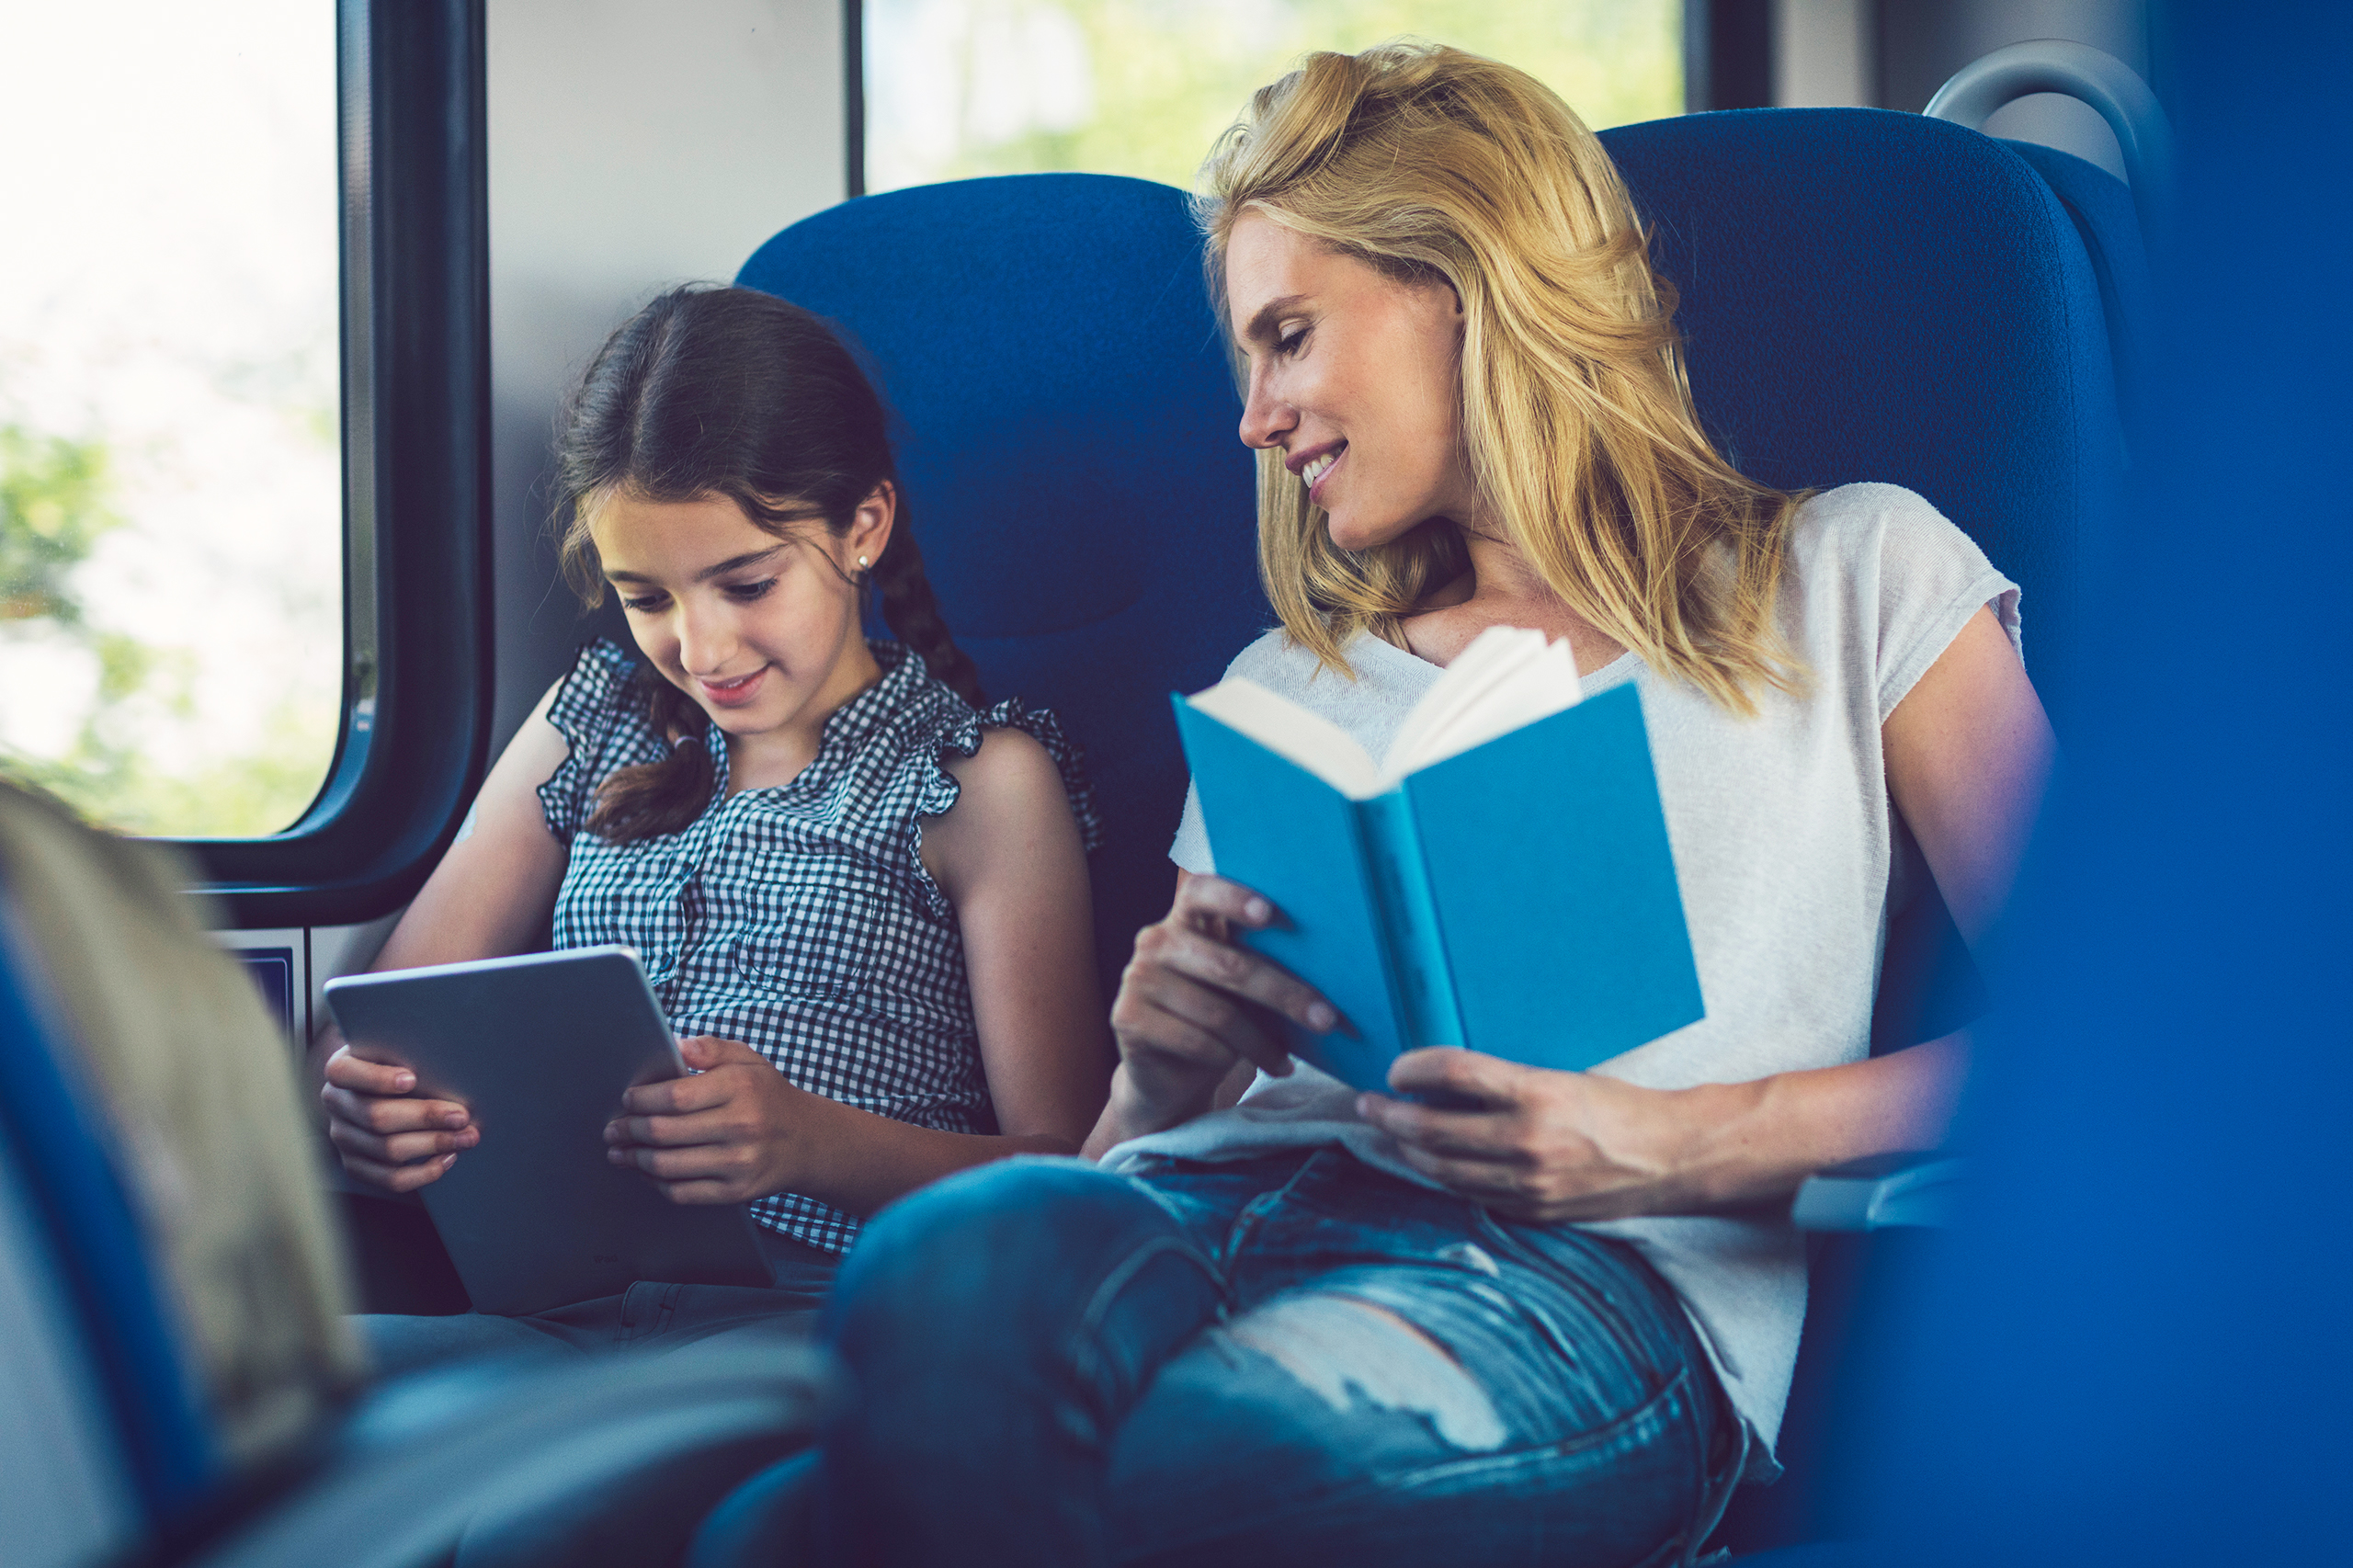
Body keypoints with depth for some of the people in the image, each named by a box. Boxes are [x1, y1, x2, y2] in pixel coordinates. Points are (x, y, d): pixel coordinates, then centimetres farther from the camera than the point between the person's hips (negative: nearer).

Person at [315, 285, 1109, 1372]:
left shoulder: (979, 778, 8)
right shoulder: (592, 727, 23)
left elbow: (1065, 1177, 1)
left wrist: (815, 1142, -20)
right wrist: (359, 1106, -8)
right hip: (555, 1302, 4)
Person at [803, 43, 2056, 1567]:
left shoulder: (1849, 575, 20)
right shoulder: (1290, 684, 32)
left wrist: (1666, 1146, -10)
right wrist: (1162, 1080, 1)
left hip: (1596, 1271, -3)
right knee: (947, 1271, -37)